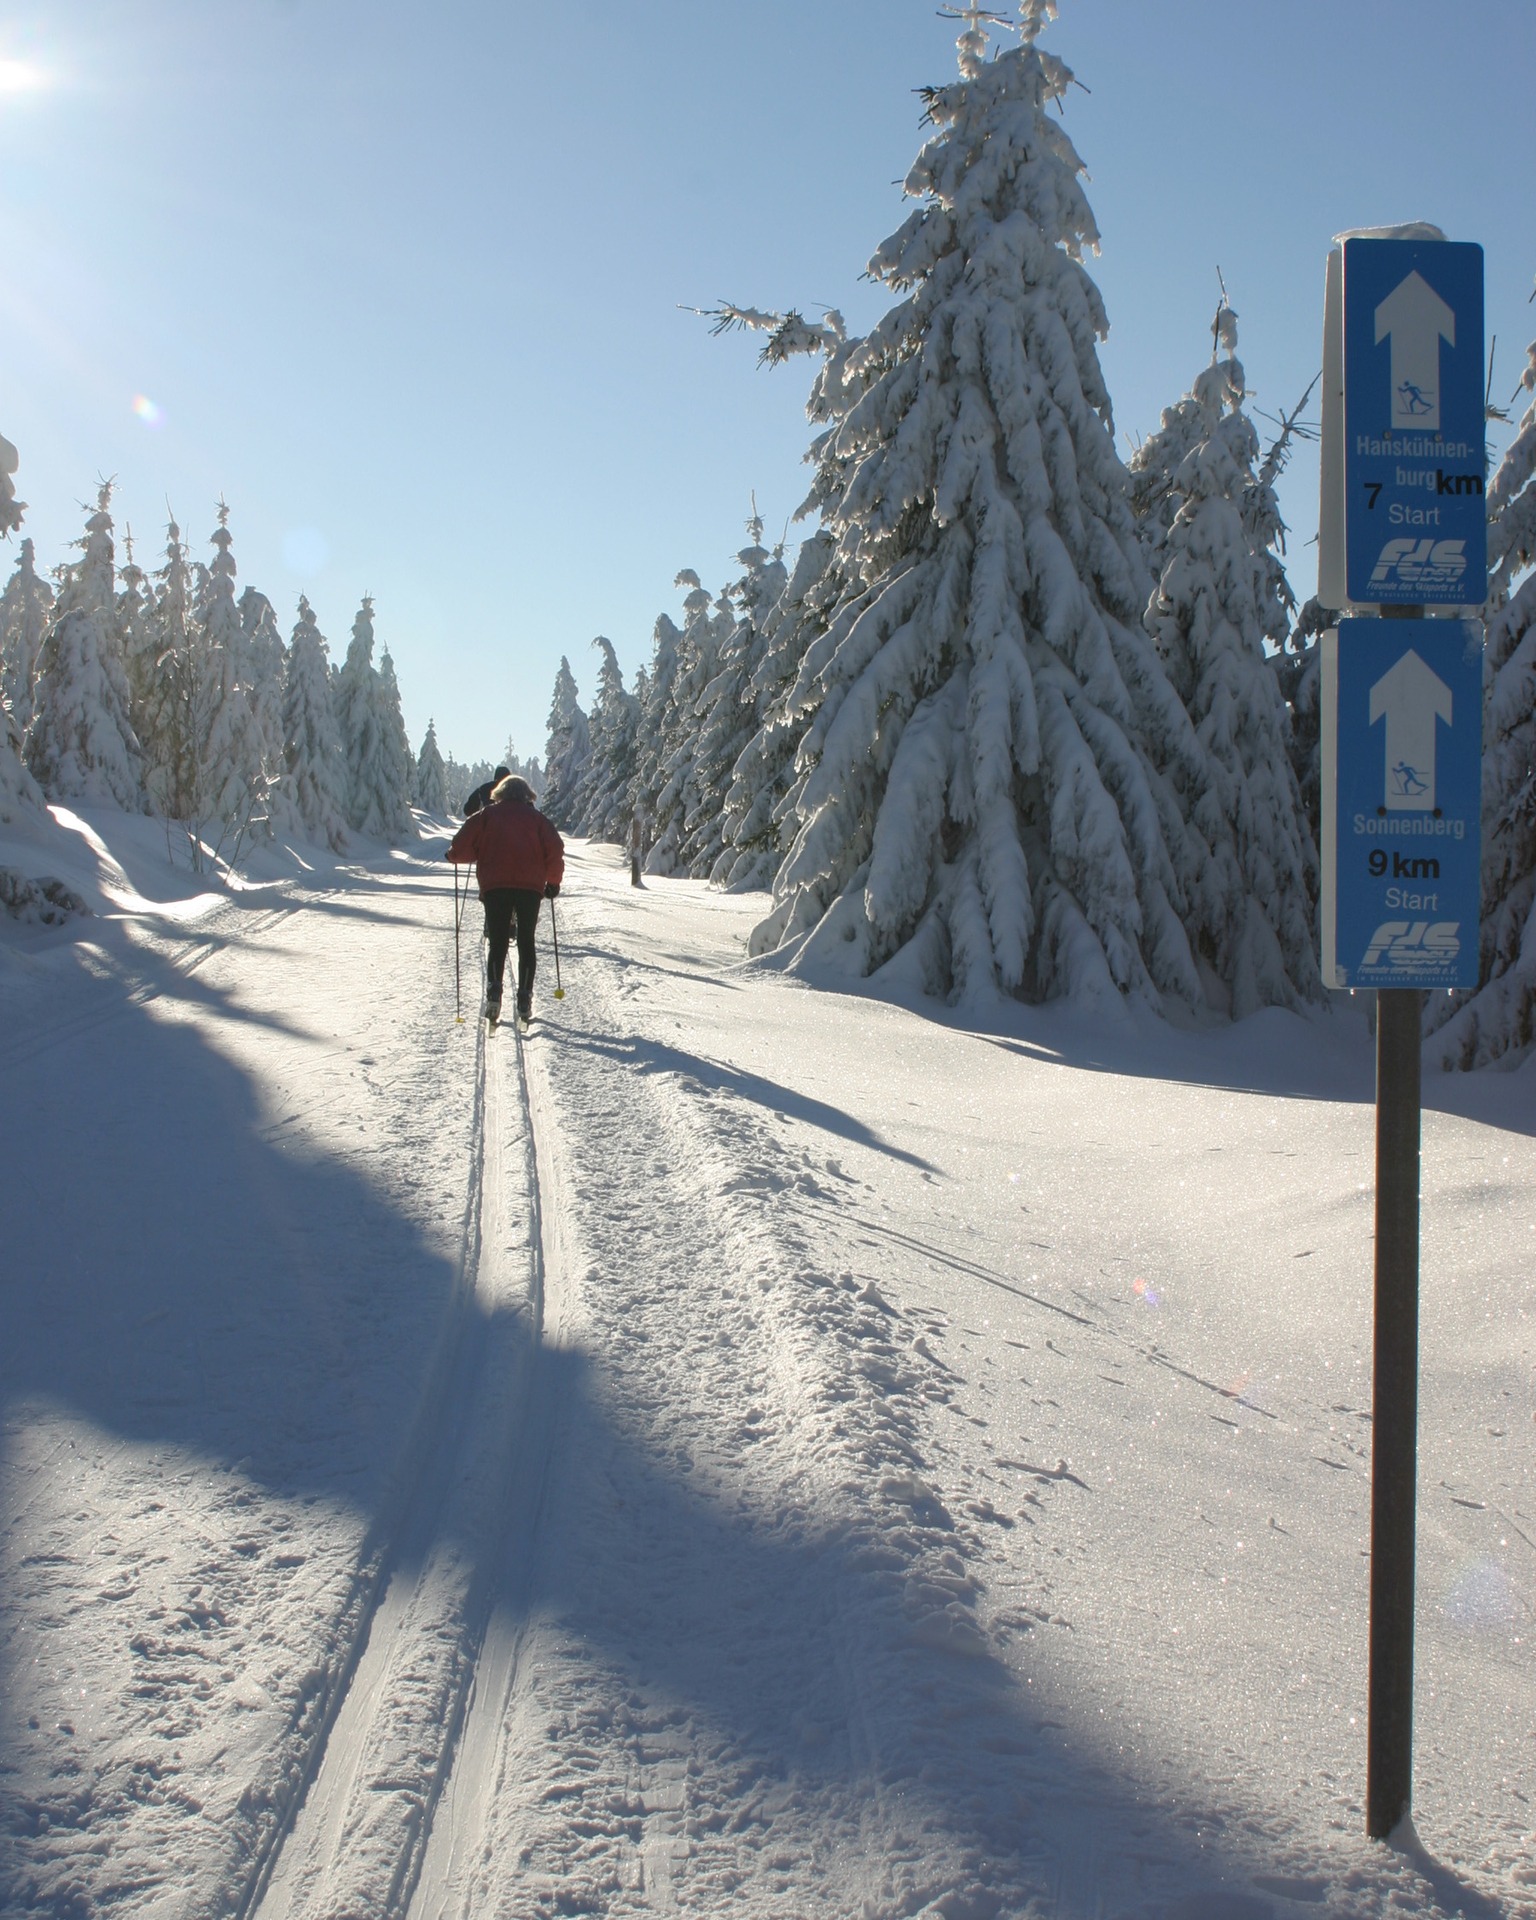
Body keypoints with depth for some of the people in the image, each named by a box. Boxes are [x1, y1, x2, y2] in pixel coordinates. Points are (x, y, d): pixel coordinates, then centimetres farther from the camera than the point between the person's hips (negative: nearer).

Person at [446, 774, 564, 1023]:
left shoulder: (487, 815, 9)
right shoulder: (536, 817, 10)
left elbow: (462, 846, 0)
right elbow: (555, 850, 2)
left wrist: (454, 855, 22)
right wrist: (553, 882, 14)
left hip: (495, 887, 0)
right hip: (530, 887, 0)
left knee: (498, 943, 5)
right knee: (526, 942, 8)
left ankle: (494, 991, -15)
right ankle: (524, 999, 1)